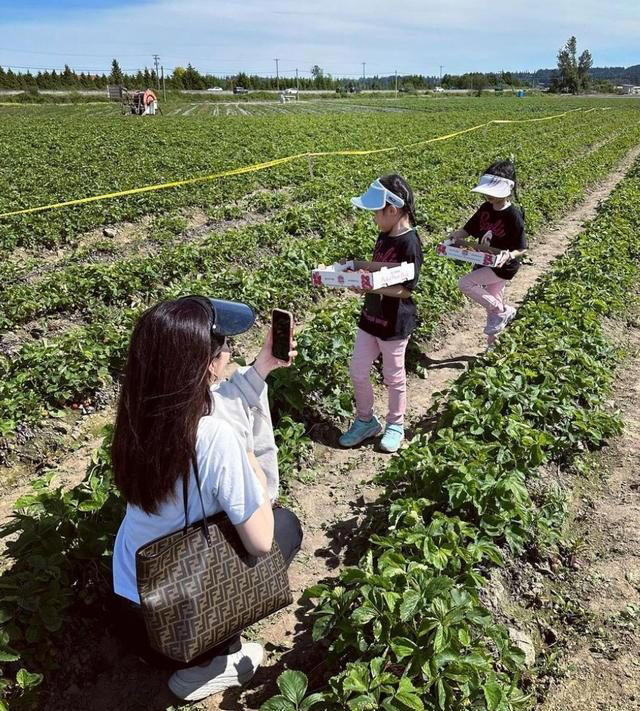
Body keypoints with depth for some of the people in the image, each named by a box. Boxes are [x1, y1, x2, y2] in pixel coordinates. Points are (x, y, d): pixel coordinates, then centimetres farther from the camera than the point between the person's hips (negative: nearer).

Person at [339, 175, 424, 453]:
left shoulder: (409, 243, -22)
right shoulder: (385, 235, 4)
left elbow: (405, 289, -22)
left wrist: (370, 286, -31)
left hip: (394, 323, -8)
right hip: (371, 316, 8)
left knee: (393, 376, 12)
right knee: (357, 371, 14)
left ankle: (395, 425, 33)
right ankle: (365, 420, 34)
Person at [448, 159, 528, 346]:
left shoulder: (513, 216, -20)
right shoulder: (485, 209, -1)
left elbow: (522, 249, -15)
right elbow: (467, 230, 5)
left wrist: (509, 255, -36)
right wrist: (455, 236, -16)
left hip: (502, 266, -7)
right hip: (484, 263, 7)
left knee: (464, 283, -20)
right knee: (491, 303, 16)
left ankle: (503, 311, -6)